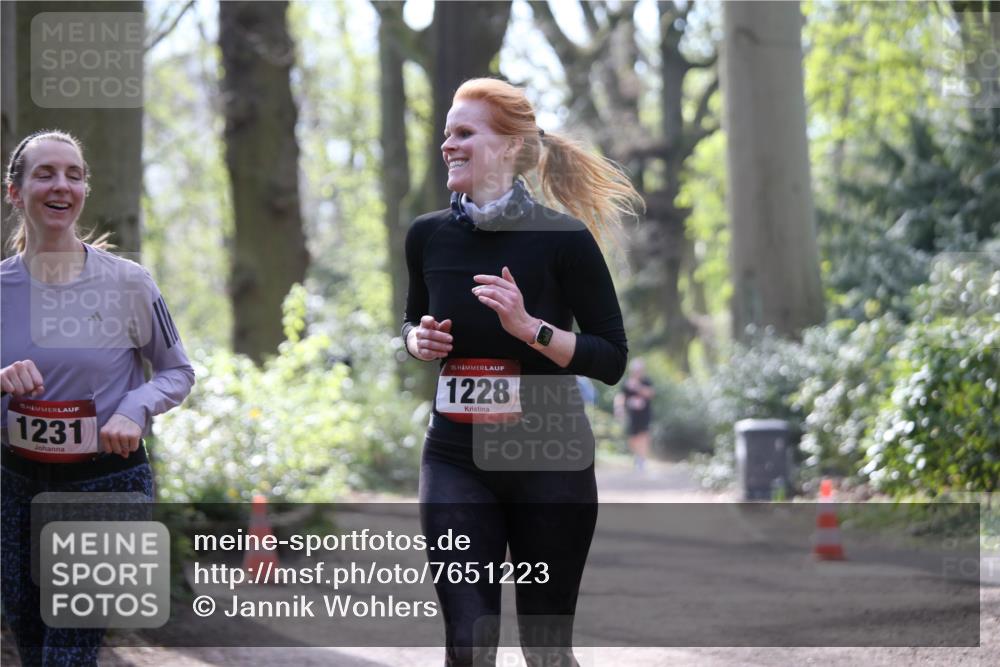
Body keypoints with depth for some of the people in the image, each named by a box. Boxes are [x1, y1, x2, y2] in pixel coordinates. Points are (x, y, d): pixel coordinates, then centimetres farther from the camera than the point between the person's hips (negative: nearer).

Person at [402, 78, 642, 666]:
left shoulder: (564, 239, -11)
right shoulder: (429, 236, 1)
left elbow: (613, 359, -9)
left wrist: (529, 327, -22)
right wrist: (419, 340, -3)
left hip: (548, 458, -2)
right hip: (457, 459, 3)